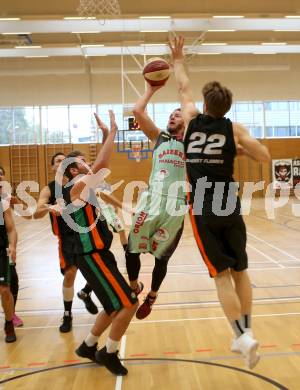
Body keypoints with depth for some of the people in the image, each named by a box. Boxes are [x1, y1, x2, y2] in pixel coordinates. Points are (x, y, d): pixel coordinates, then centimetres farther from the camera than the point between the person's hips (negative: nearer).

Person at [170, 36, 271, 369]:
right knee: (240, 271, 14)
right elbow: (264, 157, 3)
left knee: (221, 275, 3)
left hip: (202, 211, 0)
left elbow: (183, 88, 20)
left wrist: (178, 61, 36)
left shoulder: (191, 119, 1)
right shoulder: (234, 129, -1)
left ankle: (243, 337, -5)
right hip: (229, 208, 1)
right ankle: (245, 333, 20)